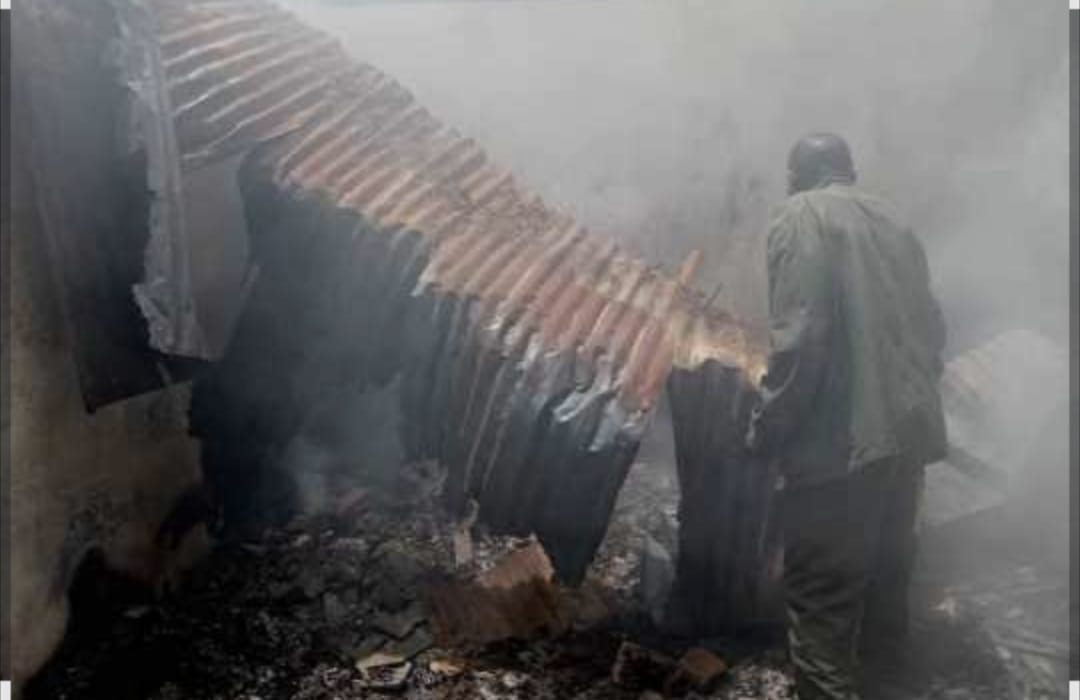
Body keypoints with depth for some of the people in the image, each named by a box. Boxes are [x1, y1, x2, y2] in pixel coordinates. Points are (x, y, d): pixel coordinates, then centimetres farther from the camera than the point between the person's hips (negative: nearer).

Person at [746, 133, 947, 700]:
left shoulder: (799, 215, -7)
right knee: (887, 570, 25)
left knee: (820, 596, -1)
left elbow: (799, 336, -19)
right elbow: (931, 326, 17)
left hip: (841, 439, -8)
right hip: (910, 430, 8)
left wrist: (766, 429, -10)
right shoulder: (890, 219, 15)